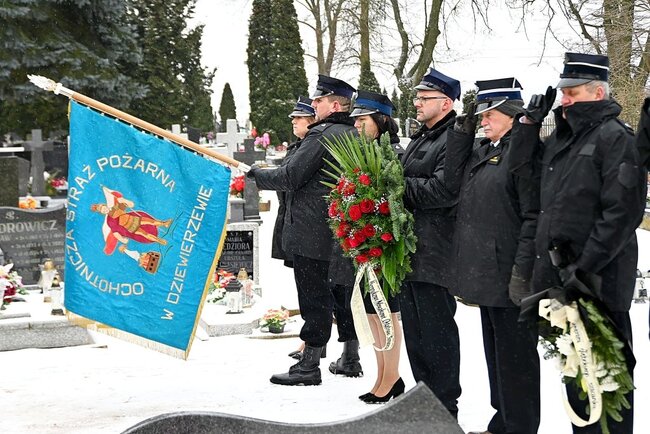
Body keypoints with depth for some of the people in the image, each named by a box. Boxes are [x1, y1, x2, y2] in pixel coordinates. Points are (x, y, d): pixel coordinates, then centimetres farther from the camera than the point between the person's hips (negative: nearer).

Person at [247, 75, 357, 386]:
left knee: (313, 296, -3)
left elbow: (289, 177, -15)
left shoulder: (321, 135, -15)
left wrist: (256, 173, 0)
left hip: (311, 232, -8)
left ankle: (309, 364, 2)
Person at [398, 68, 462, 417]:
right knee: (414, 328, 16)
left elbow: (442, 190, -24)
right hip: (408, 250, 10)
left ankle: (444, 408, 8)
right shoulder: (419, 139, 20)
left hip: (434, 253, -10)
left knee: (436, 330, -3)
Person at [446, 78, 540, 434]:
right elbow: (455, 182, 9)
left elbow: (535, 217, -19)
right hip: (485, 272, 9)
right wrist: (462, 133, 5)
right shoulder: (484, 150, 14)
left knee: (515, 355, 1)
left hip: (509, 278, -9)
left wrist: (523, 271, -22)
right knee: (495, 351, 18)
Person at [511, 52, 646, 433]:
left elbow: (622, 213, -19)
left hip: (599, 280, -8)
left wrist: (583, 268, -22)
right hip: (561, 276, 8)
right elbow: (523, 164, 28)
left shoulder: (614, 138, -11)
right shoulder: (561, 136, 14)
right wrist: (530, 121, 13)